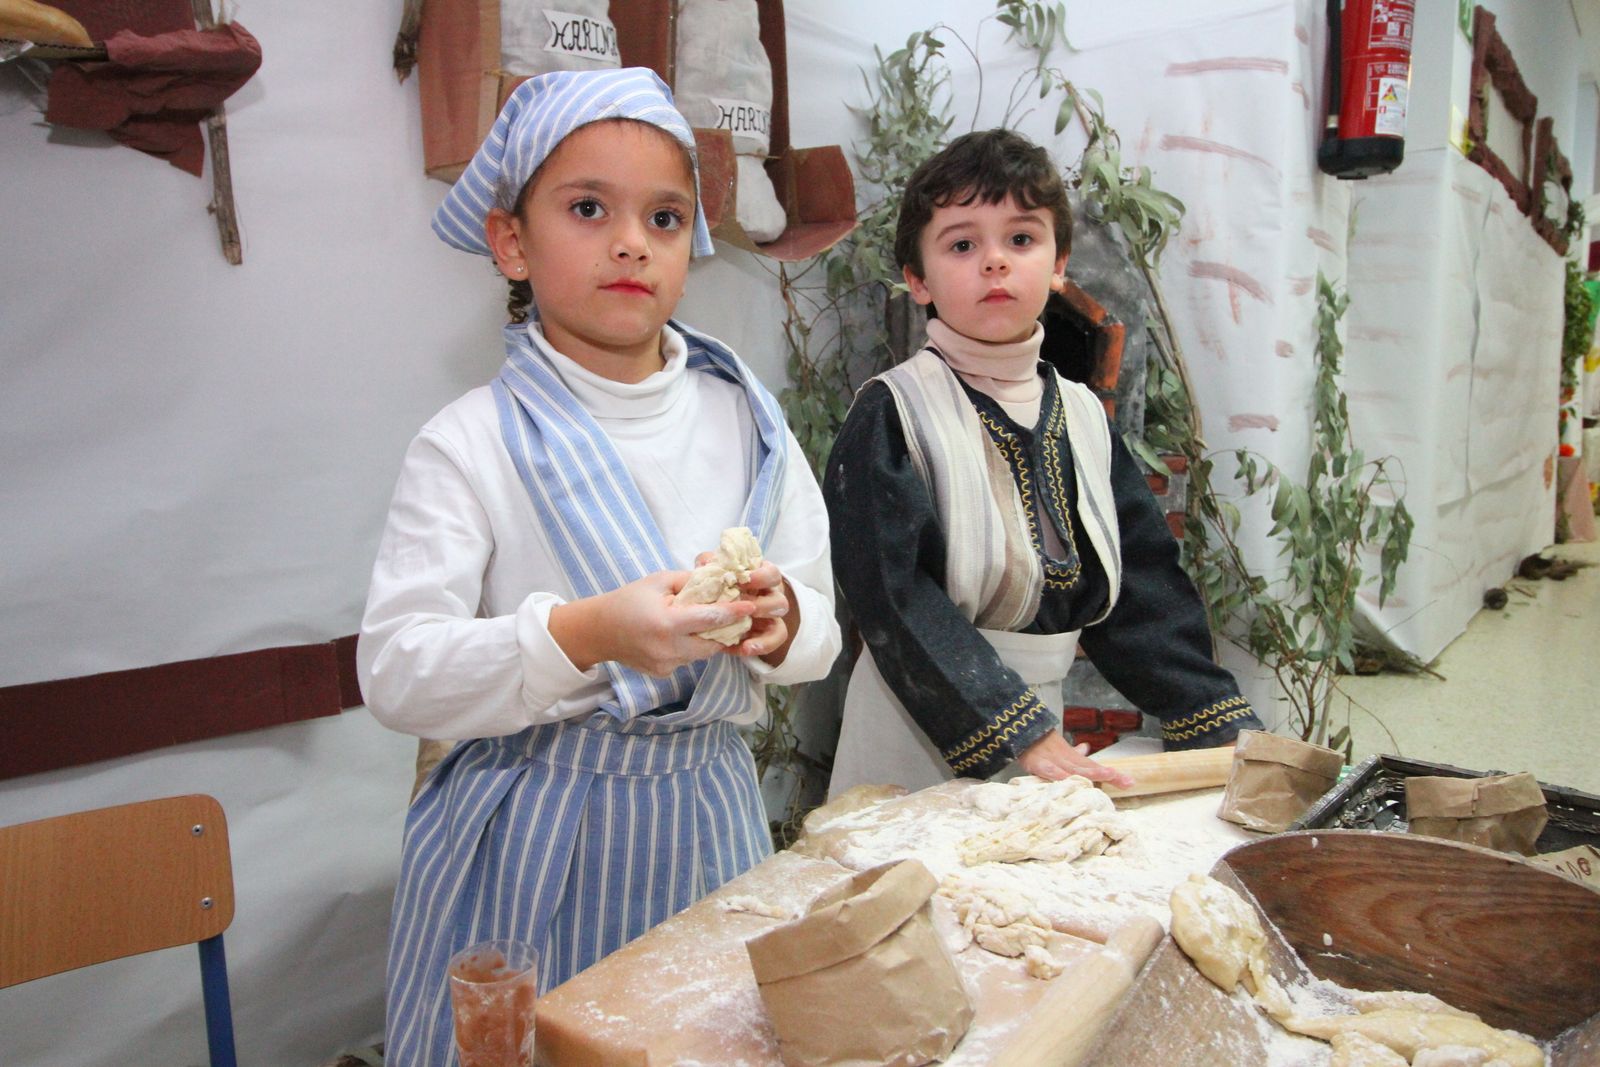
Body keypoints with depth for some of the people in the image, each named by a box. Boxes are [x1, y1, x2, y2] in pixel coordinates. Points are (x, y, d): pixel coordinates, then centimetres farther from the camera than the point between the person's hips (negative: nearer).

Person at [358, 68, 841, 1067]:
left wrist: (778, 620, -19)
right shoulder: (473, 442, -11)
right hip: (531, 832, -3)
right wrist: (585, 634, -30)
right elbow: (396, 673, -17)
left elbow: (822, 627, 4)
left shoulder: (746, 420, 0)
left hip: (706, 813, 4)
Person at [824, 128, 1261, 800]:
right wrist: (1018, 736, -23)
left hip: (1041, 718, 5)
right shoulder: (891, 416, -13)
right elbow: (898, 598, -20)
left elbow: (1144, 589, 7)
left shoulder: (1082, 416, 5)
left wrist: (1225, 722, 2)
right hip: (921, 729, -5)